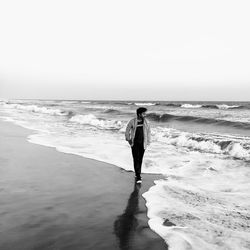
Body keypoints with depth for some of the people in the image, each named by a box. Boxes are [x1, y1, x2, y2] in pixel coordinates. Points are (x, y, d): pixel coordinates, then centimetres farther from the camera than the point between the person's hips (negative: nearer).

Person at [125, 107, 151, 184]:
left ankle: (138, 174, 24)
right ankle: (138, 176, -9)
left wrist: (148, 142, 8)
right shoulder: (132, 122, -6)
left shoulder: (146, 122, 2)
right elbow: (127, 130, 7)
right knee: (136, 159, -9)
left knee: (140, 159, 8)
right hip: (134, 143, -2)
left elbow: (148, 132, 11)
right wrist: (128, 139, 4)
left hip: (142, 143, 3)